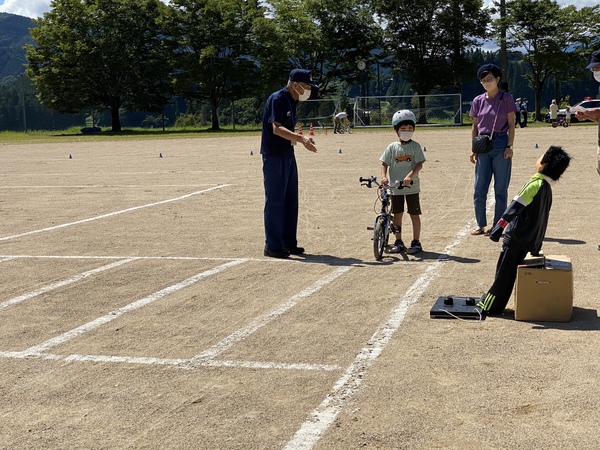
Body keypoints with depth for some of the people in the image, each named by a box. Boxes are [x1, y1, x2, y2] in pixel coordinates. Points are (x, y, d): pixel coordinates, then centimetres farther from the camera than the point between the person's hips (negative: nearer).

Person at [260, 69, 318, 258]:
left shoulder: (292, 101, 14)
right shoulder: (277, 99, -15)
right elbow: (276, 128, -27)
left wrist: (302, 139, 10)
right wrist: (300, 138, -36)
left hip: (288, 155, 10)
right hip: (274, 156, -10)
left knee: (291, 201, 14)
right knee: (275, 201, -5)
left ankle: (288, 243, 24)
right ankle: (272, 246, 2)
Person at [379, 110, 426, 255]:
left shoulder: (415, 146, -3)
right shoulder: (392, 147, 2)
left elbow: (419, 164, -10)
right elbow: (384, 163, 4)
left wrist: (410, 175, -26)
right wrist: (384, 176, -14)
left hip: (412, 186, -2)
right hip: (395, 187, 2)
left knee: (414, 214, 3)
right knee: (397, 214, 10)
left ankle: (416, 242, 12)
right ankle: (398, 242, 21)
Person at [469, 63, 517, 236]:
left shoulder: (506, 98, -2)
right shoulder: (478, 101, 8)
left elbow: (511, 124, -2)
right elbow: (475, 126, 11)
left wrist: (509, 146, -10)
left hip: (501, 144, -3)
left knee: (501, 188, 1)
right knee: (479, 188, 3)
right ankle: (480, 225, 13)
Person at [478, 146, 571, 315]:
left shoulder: (536, 183, -15)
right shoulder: (548, 188, 12)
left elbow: (517, 205, -24)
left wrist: (500, 225, -28)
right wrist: (536, 247, 24)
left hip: (517, 236, -8)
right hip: (530, 240, 8)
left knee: (503, 272, -1)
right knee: (510, 271, 15)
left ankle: (492, 306, 4)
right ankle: (491, 300, 24)